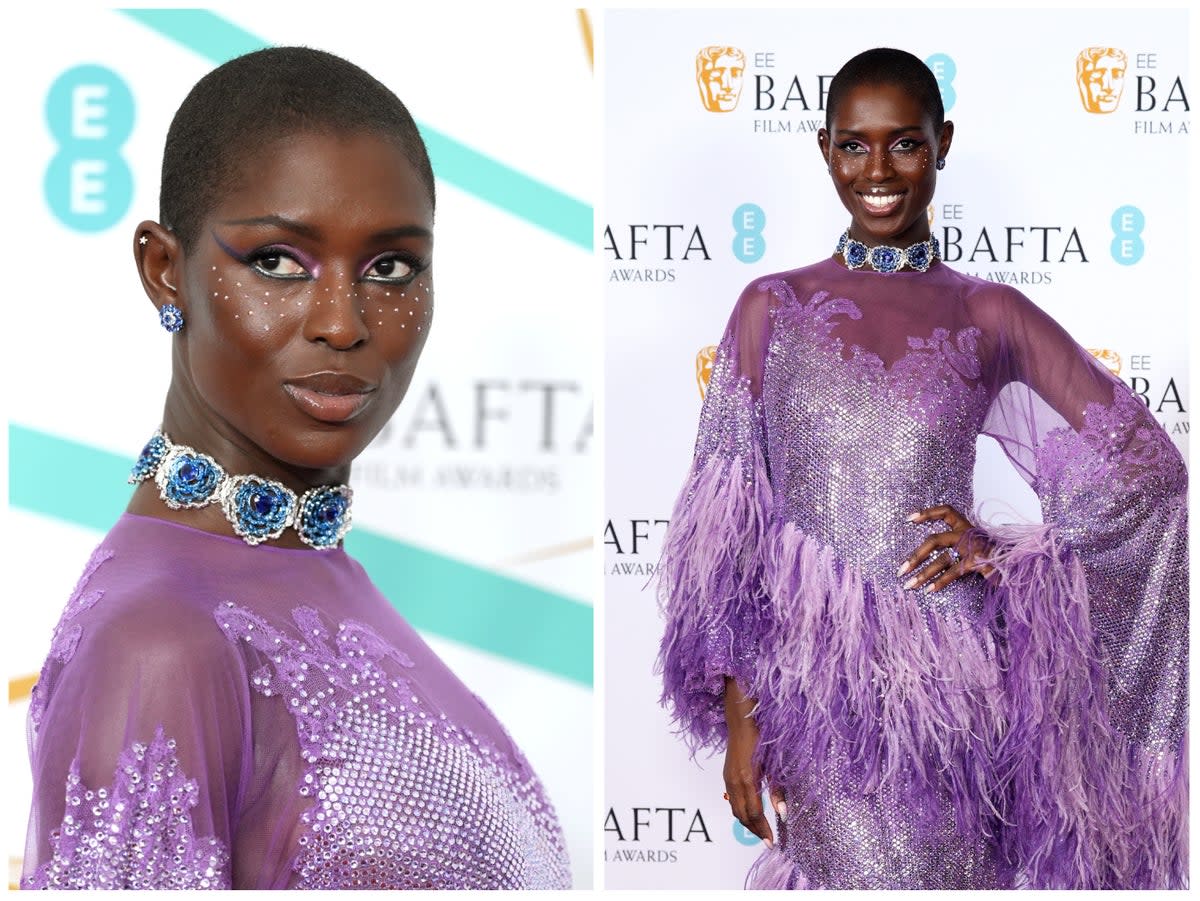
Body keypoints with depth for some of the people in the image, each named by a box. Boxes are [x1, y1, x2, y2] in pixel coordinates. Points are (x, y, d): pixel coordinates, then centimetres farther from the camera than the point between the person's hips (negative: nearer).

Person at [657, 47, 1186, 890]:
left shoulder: (990, 316, 6)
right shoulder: (774, 308, 6)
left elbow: (1148, 465, 8)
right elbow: (726, 520, 4)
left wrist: (1005, 551, -3)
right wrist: (738, 715, -1)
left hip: (950, 685, 1)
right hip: (814, 688, -1)